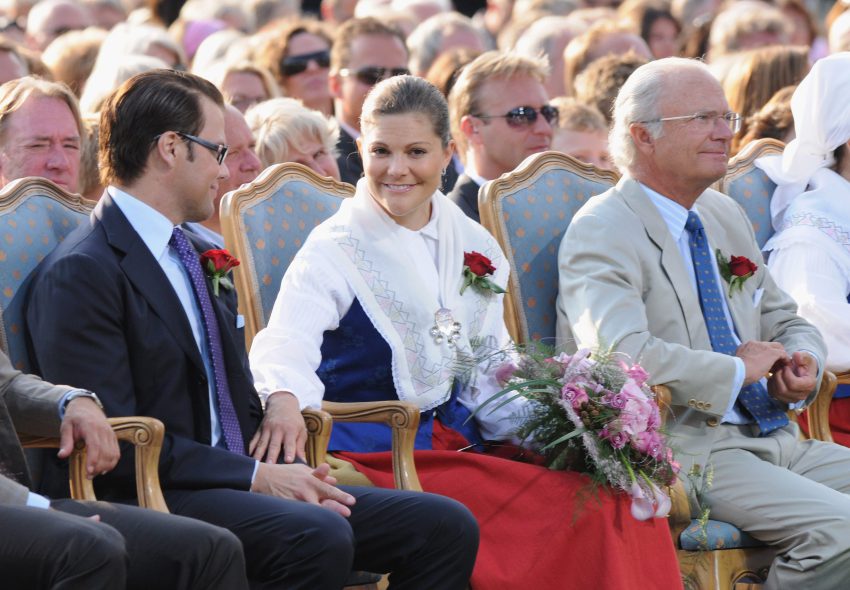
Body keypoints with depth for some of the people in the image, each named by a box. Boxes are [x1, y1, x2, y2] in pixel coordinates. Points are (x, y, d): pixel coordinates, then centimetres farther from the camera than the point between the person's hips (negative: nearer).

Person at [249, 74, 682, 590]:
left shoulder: (474, 247, 12)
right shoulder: (334, 251, -6)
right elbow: (288, 339, -24)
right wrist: (286, 398, -48)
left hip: (460, 440, 6)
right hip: (374, 447, -6)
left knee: (612, 498, -20)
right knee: (556, 509, -27)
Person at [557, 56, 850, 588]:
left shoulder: (726, 216, 19)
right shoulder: (601, 232, -8)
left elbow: (786, 321, 29)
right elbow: (623, 355, -25)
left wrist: (802, 365, 4)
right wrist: (738, 370, -15)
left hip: (776, 438, 8)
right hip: (685, 449, -8)